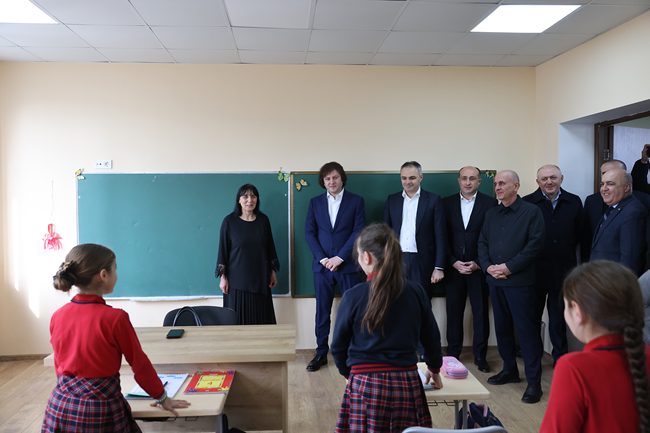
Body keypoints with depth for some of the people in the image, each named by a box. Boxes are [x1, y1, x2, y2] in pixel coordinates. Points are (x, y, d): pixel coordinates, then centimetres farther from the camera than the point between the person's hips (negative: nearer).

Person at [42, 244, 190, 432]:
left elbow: (59, 366, 11)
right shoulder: (115, 318, -17)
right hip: (101, 411, -4)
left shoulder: (58, 316, -2)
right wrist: (162, 397, 7)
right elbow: (140, 364, -7)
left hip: (59, 410, 5)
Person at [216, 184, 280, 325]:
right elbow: (223, 250, -2)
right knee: (238, 319, 0)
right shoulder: (229, 221, -4)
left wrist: (273, 272, 9)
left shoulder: (263, 220, 5)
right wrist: (223, 277, -5)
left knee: (262, 319, 4)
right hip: (237, 280, -2)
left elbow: (270, 247, 10)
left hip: (260, 279, 3)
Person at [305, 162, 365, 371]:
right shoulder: (315, 202, 10)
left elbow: (358, 232, -5)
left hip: (348, 265, -2)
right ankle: (321, 354, 16)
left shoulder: (356, 201, 2)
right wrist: (322, 258, -7)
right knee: (322, 312, 6)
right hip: (322, 266, 2)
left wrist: (339, 258, -11)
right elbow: (309, 232, 5)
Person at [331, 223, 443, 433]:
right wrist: (434, 368, 27)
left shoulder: (353, 296, -11)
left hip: (365, 384, -3)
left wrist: (348, 372, 18)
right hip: (407, 382, 3)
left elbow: (338, 345, -2)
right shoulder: (415, 291, -3)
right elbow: (431, 338, 8)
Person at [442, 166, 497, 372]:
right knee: (454, 311, 6)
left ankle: (480, 355, 19)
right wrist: (453, 262, -5)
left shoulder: (490, 203, 1)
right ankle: (453, 354, 19)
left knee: (481, 311, 5)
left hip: (479, 267, -1)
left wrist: (478, 263, -9)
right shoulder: (447, 203, 6)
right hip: (453, 266, 1)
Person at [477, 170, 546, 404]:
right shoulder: (491, 214, 15)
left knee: (527, 330, -3)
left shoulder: (531, 212, -3)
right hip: (495, 280, 6)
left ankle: (534, 381, 6)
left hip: (520, 281, -6)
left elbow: (535, 244, -11)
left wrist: (509, 267, -14)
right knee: (502, 327, 13)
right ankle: (510, 369, 29)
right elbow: (482, 243, 14)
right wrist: (488, 266, -3)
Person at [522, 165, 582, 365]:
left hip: (563, 270, 2)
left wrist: (566, 251, 1)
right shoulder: (527, 203, -4)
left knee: (559, 318, 15)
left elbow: (579, 234, 8)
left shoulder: (574, 202, 4)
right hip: (536, 270, -2)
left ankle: (560, 356, 30)